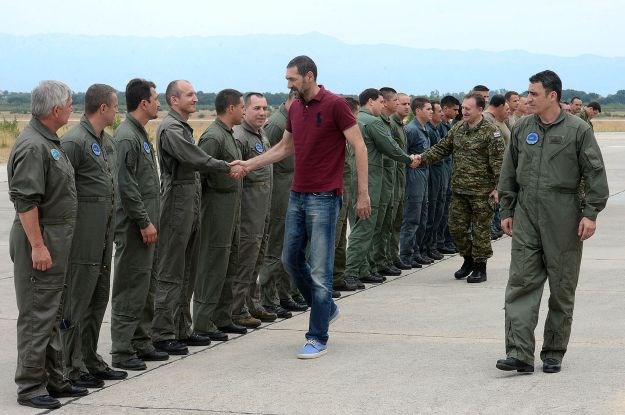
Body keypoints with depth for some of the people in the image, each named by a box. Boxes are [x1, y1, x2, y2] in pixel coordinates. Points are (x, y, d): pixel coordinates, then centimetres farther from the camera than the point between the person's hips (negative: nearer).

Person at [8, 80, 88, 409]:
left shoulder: (49, 141, 14)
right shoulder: (32, 146, -19)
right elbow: (25, 201, -23)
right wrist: (37, 246, -24)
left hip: (56, 238, 10)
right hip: (40, 238, -10)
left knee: (50, 313, 15)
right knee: (37, 315, -5)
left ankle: (53, 380, 24)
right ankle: (30, 388, 1)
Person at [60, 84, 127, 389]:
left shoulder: (106, 140, 15)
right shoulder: (75, 141, -15)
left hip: (103, 234, 10)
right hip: (83, 236, -10)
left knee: (99, 298, 15)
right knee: (76, 300, -3)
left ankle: (90, 359, 25)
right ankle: (72, 368, 2)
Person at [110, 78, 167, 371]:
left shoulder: (140, 134, 16)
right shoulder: (126, 137, -16)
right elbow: (126, 186, -20)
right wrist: (144, 223, -18)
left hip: (145, 225, 10)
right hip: (134, 227, -10)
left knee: (146, 286, 14)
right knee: (130, 289, -6)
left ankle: (141, 343, 23)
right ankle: (122, 352, -1)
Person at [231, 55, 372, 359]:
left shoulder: (335, 104, -12)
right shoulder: (295, 109, 11)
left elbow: (359, 147, -12)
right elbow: (284, 148, 23)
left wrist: (363, 193, -15)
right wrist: (249, 164, 14)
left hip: (324, 197, -8)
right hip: (297, 195, 8)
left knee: (320, 268, -4)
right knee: (291, 259, 14)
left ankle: (318, 338, 3)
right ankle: (326, 309, 33)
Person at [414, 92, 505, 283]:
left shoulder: (490, 132, -11)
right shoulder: (457, 129, 9)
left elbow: (498, 162, -14)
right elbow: (442, 148, 14)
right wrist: (423, 158, -1)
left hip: (481, 191, -6)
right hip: (459, 189, 6)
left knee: (480, 229, 1)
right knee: (457, 226, 9)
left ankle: (480, 267, 12)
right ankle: (468, 260, 28)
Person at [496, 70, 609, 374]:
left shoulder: (578, 130, -4)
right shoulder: (521, 129, 8)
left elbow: (595, 174, -3)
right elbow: (509, 174, 16)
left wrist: (591, 213, -10)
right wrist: (507, 211, 12)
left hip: (563, 218, -3)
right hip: (526, 215, 3)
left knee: (562, 289, 5)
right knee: (521, 283, -6)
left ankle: (554, 353, 16)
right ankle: (519, 353, -8)